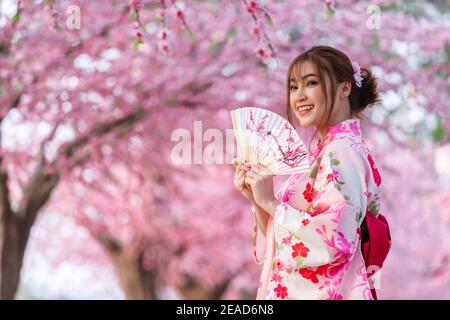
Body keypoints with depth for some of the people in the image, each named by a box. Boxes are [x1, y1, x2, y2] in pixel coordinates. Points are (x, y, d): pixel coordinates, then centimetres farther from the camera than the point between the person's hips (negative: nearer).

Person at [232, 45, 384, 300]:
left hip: (321, 292, -9)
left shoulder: (342, 151, -14)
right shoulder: (326, 150, 13)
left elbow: (336, 240, -26)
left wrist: (271, 202, -18)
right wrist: (256, 198, -1)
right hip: (295, 289, 9)